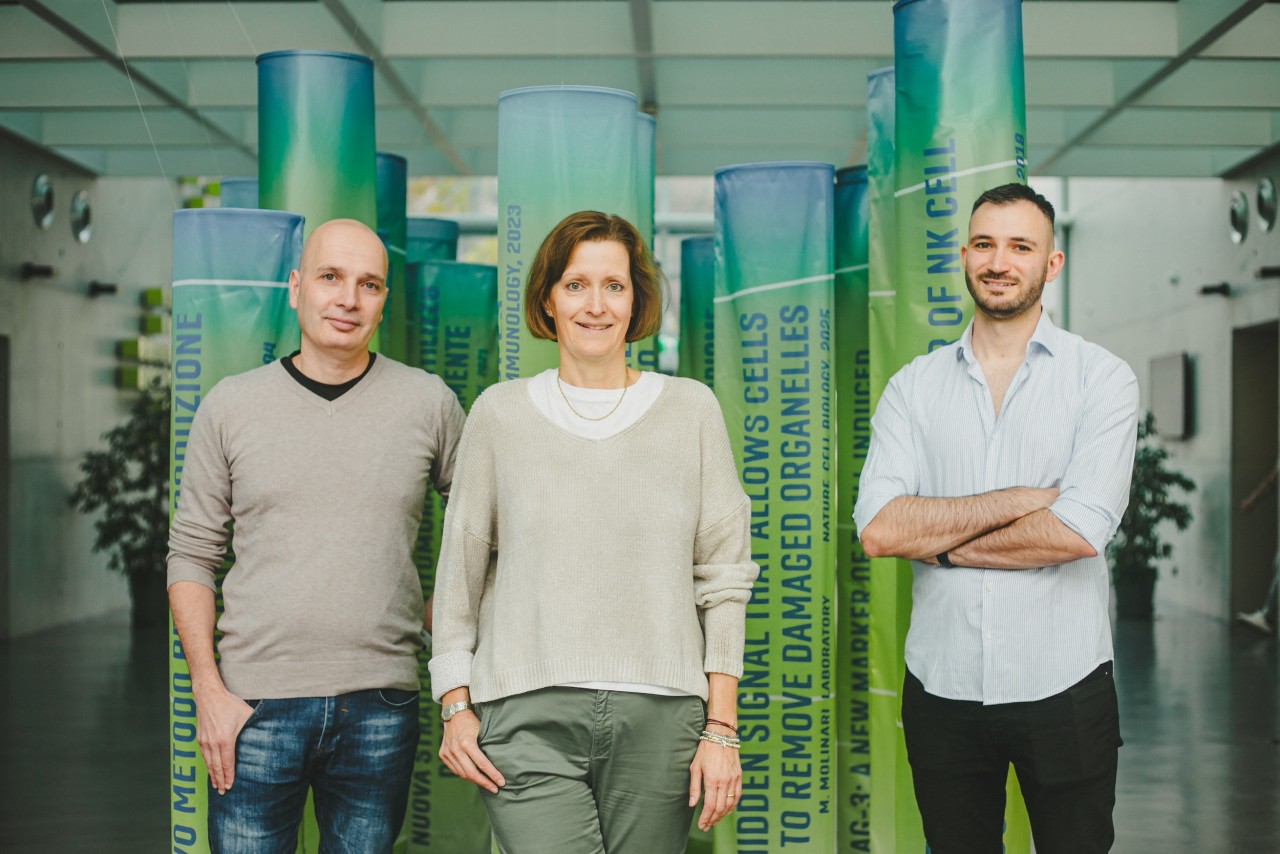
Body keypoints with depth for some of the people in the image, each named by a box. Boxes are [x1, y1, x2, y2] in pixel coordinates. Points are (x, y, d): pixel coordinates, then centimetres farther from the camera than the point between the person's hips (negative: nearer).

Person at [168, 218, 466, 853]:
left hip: (380, 706, 1)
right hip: (255, 705, 0)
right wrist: (208, 689, -3)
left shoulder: (428, 403, 3)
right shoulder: (230, 406, 3)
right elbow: (191, 556, 5)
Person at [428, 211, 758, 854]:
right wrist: (455, 706, 5)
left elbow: (723, 576, 6)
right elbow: (459, 571, 12)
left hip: (660, 716, 1)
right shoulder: (499, 413, 8)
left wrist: (722, 726, 1)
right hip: (528, 716, -1)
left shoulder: (691, 409, 8)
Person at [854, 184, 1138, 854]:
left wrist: (938, 541, -7)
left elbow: (1079, 532, -16)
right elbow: (877, 530, -9)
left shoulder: (1101, 378, -2)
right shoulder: (913, 386, 5)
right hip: (942, 689, 2)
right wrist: (1019, 500, -13)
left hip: (1062, 690, -2)